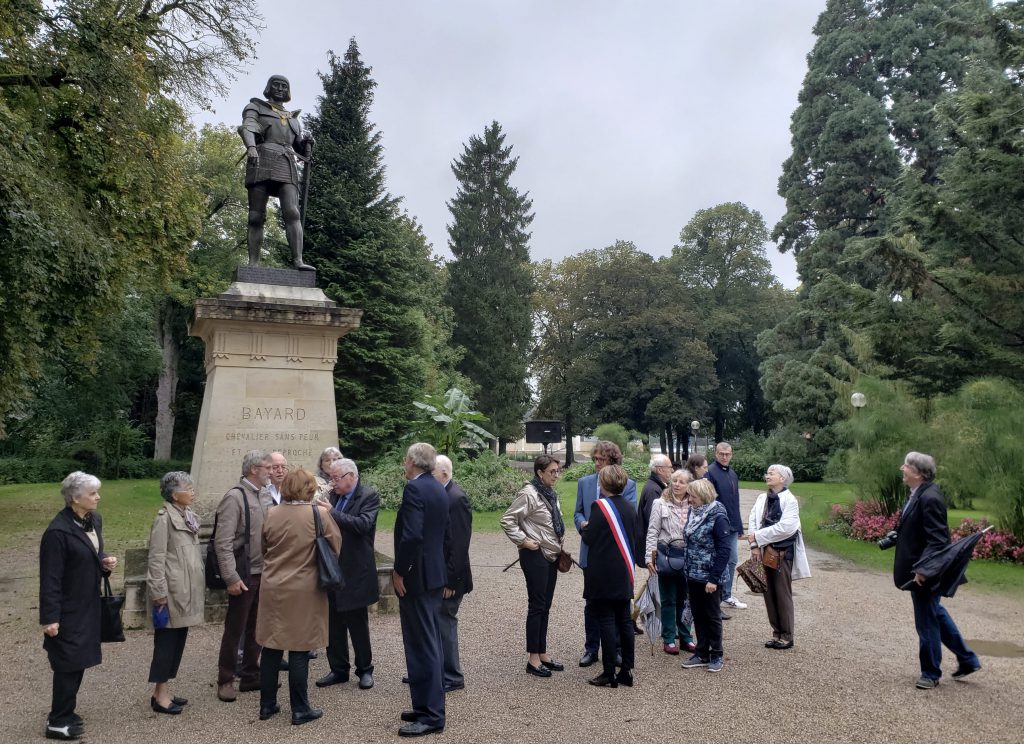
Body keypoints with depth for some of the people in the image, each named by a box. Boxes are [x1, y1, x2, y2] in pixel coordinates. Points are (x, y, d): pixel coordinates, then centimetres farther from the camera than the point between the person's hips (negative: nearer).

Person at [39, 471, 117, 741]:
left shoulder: (94, 519, 3)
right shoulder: (58, 532, -22)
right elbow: (50, 578, -20)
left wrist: (105, 562, -4)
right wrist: (50, 617, -19)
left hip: (88, 605, 8)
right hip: (68, 611, -8)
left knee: (78, 662, 16)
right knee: (68, 664, 1)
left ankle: (64, 712, 31)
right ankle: (58, 722, 15)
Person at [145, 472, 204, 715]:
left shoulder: (189, 516, 12)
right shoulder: (164, 518, -13)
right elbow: (156, 558, -15)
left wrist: (200, 589, 16)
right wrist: (159, 594, -17)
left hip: (188, 591, 8)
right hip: (172, 592, -8)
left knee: (178, 640, 13)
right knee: (167, 641, 1)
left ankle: (163, 690, 24)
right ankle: (160, 695, 12)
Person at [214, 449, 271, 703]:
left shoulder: (259, 497, 10)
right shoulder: (235, 497, -15)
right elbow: (223, 542, -19)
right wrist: (232, 578, -21)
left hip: (261, 574, 8)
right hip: (244, 576, -8)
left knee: (255, 627, 15)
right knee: (234, 630, 4)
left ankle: (250, 676, 27)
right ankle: (225, 681, 17)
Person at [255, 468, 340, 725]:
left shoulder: (272, 515, -1)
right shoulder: (318, 514, -13)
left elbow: (264, 549, 10)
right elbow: (337, 545, -3)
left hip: (273, 588, 4)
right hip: (304, 591, -4)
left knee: (271, 647, 13)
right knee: (299, 650, 4)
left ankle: (267, 705, 24)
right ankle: (300, 709, 13)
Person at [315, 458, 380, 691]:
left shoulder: (369, 496, -11)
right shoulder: (333, 496, 7)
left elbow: (363, 524, -25)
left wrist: (332, 512, -27)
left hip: (355, 573, -6)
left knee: (358, 624, 8)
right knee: (333, 623, 14)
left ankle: (365, 670, 25)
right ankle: (338, 669, 29)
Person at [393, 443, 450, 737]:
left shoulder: (415, 488, -17)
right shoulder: (439, 490, 11)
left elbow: (412, 535, -27)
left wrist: (399, 571, -16)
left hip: (416, 577, -10)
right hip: (434, 574, 10)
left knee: (422, 646, -3)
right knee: (430, 644, 16)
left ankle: (431, 716, 5)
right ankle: (429, 706, 26)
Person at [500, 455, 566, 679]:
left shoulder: (551, 494, 11)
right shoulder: (529, 494, -15)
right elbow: (507, 520, -17)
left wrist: (559, 544, 12)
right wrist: (522, 541, -17)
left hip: (551, 555, 8)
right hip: (535, 555, -8)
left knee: (545, 606, 13)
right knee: (537, 606, -3)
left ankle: (542, 654, 22)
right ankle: (533, 659, 6)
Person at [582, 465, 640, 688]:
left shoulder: (600, 506, -15)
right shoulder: (630, 508, 4)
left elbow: (589, 538, -14)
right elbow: (636, 538, 10)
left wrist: (585, 528, 5)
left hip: (603, 574, -6)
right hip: (624, 575, 6)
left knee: (606, 621, 0)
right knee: (624, 620, 12)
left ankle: (609, 674, 5)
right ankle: (626, 670, 18)